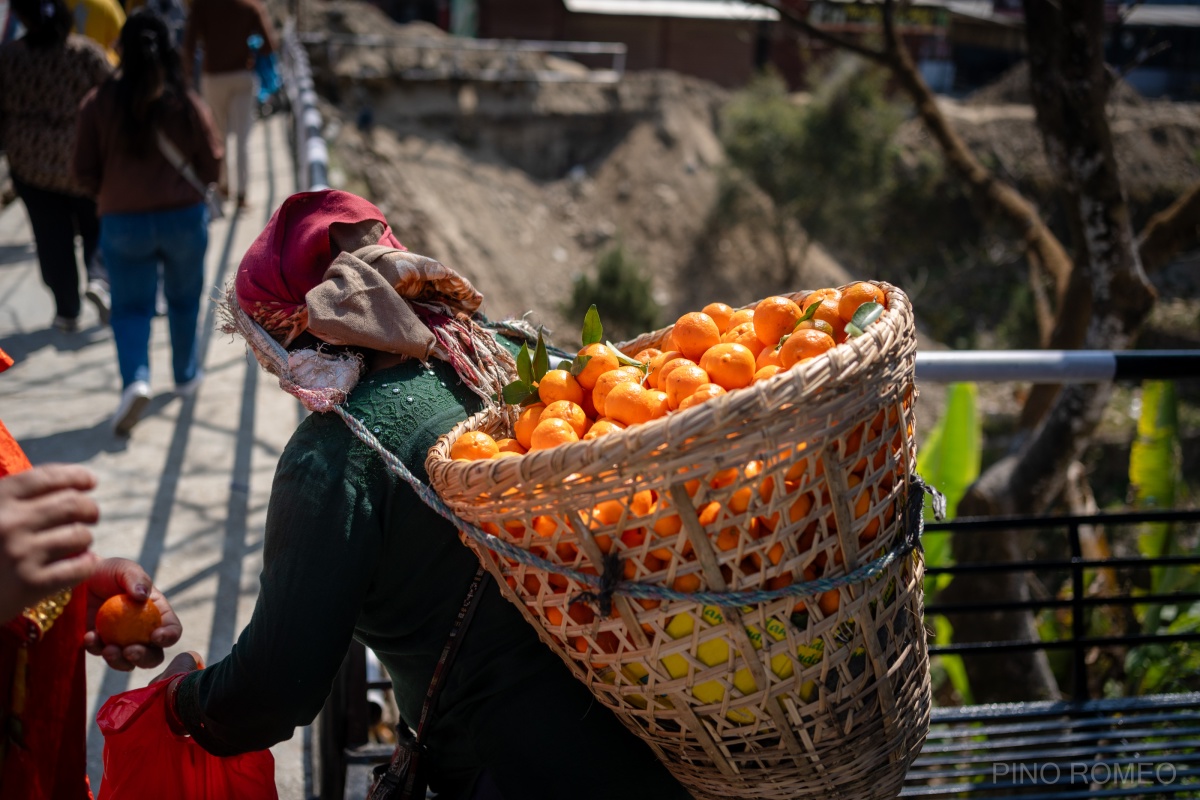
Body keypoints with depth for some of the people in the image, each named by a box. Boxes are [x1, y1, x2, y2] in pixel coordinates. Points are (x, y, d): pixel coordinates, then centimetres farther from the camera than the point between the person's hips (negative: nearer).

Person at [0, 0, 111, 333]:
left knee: (52, 238, 10)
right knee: (96, 226, 17)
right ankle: (99, 278, -8)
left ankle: (67, 311, 15)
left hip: (30, 163, 1)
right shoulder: (85, 52, -10)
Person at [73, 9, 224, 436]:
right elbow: (211, 166, -3)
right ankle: (185, 375, 36)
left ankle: (135, 378, -15)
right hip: (184, 218, 1)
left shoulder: (98, 103, -8)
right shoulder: (187, 103, -9)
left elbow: (85, 171, -4)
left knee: (131, 306, 8)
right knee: (184, 300, 21)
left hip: (123, 222, 0)